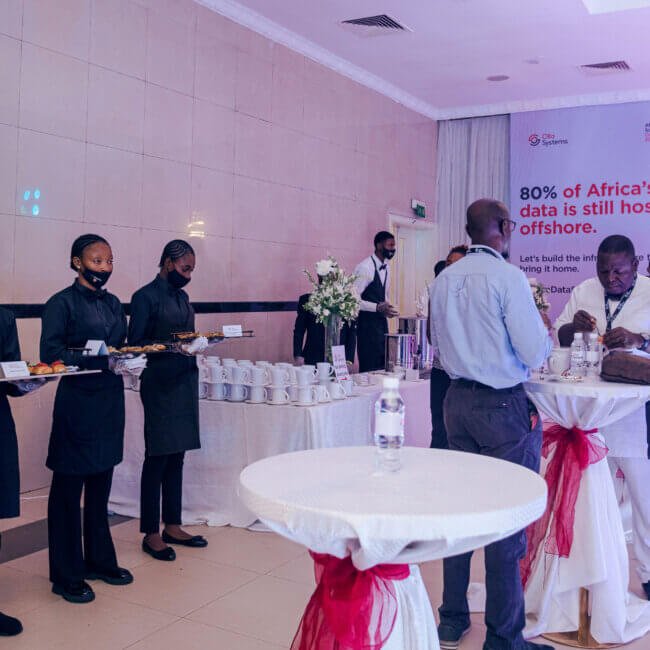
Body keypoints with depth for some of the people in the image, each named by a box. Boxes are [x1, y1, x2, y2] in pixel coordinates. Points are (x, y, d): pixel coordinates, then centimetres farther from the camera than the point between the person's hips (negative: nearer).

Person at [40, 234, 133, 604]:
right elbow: (50, 353, -15)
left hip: (110, 402, 6)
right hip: (77, 404, -6)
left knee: (101, 486, 14)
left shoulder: (113, 304, 12)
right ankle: (67, 576, 16)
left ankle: (100, 560, 28)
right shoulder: (62, 303, -7)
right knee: (69, 489, 4)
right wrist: (101, 361, -24)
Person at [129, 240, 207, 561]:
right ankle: (151, 534, 10)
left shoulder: (182, 297, 14)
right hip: (160, 384, -7)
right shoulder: (145, 297, -7)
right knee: (157, 458, -1)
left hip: (185, 381, 7)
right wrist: (171, 346, -23)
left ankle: (172, 526, 22)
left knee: (177, 456, 12)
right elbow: (135, 344, -11)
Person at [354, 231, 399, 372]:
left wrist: (386, 309, 6)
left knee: (382, 366, 9)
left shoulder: (385, 267, 10)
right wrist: (378, 307, -27)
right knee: (369, 367, -6)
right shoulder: (365, 267, -16)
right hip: (367, 323, -8)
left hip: (381, 322, 8)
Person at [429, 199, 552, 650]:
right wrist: (545, 331, 6)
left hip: (458, 400, 7)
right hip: (505, 405, -7)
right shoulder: (508, 277, -14)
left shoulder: (444, 280, 6)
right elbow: (535, 354, -14)